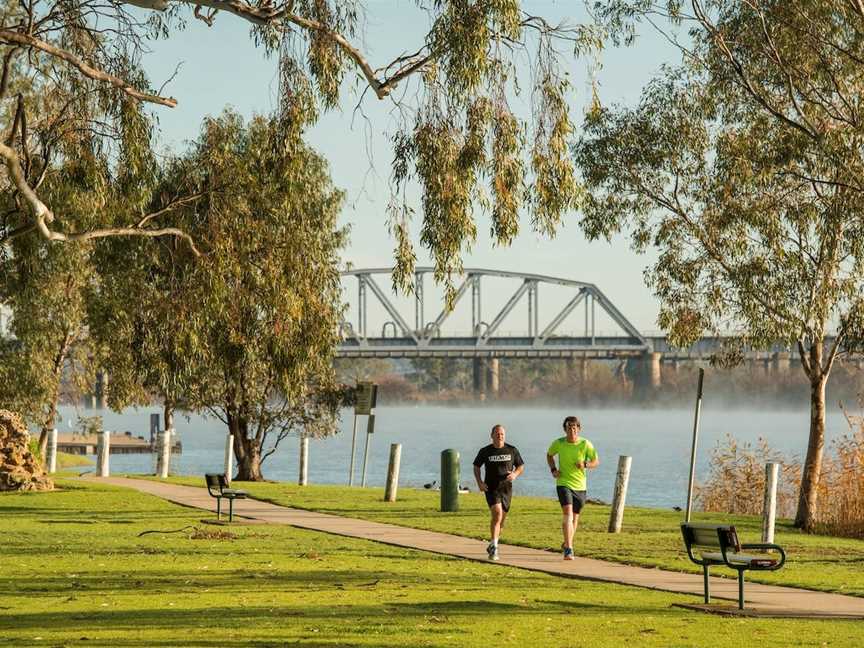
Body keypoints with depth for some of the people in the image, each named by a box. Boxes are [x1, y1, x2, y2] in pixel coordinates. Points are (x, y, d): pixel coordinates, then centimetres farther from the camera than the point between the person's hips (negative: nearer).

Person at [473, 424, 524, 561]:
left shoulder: (512, 450, 1)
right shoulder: (485, 451, -2)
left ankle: (492, 545, 33)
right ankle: (494, 547, -22)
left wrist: (515, 474, -11)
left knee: (501, 520, 11)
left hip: (506, 488, 3)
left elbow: (521, 466, 11)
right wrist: (479, 482, -2)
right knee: (497, 514, -23)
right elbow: (476, 466, 12)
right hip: (491, 488, -3)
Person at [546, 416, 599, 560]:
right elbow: (549, 455, 14)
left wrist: (585, 464, -19)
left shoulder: (586, 444, -7)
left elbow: (596, 461, 2)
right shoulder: (558, 443, -6)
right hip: (564, 483, -2)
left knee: (575, 516, 15)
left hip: (580, 485, 2)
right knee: (567, 514, -20)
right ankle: (569, 549, -24)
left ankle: (566, 544, 39)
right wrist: (553, 470, -2)